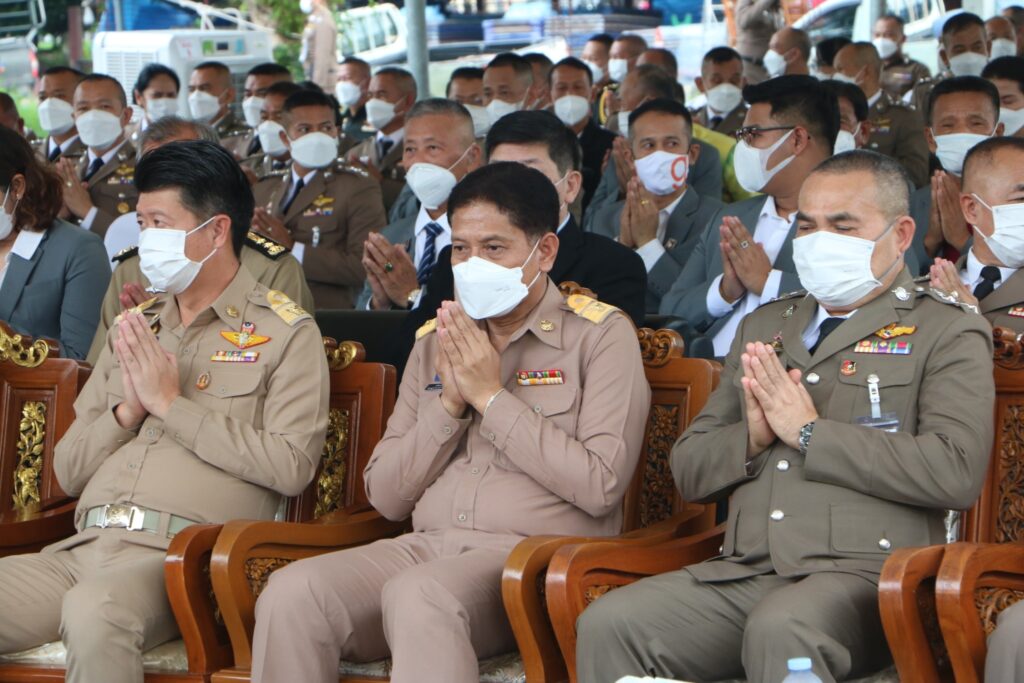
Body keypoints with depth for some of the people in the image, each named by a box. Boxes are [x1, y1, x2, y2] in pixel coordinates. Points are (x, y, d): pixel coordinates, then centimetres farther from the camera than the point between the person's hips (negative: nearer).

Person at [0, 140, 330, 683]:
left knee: (93, 610, -37)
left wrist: (173, 404, -5)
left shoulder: (284, 332, 7)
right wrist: (126, 411, 2)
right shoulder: (134, 328, 25)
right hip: (84, 549, 6)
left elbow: (291, 465, -9)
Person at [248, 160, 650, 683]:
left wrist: (491, 396, -5)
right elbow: (385, 497, 16)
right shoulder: (435, 341, 20)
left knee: (418, 594, -37)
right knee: (291, 591, -24)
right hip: (427, 544, 5)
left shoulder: (600, 335, 5)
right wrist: (449, 404, 1)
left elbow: (601, 486, -9)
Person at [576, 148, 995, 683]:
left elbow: (957, 473, -10)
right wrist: (751, 438, 0)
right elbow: (688, 468, 23)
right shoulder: (763, 327, 26)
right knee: (607, 624, -22)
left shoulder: (948, 332, 7)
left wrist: (808, 431, -7)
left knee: (779, 629, -39)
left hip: (864, 572, -5)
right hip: (743, 573, 5)